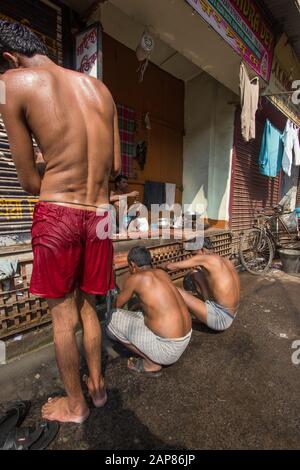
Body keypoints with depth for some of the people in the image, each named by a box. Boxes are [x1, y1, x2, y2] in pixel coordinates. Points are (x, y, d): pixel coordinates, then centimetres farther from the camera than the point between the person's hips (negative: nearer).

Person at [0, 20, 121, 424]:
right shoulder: (100, 89, 13)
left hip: (57, 214, -5)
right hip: (99, 215, 5)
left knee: (63, 316, 13)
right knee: (88, 308, 21)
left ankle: (75, 405, 34)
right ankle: (97, 386, 40)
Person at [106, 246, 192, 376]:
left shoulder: (135, 278, -10)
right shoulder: (162, 273, 9)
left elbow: (117, 305, 8)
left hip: (168, 347, -8)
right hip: (184, 340, 8)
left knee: (112, 319, 1)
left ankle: (151, 364, 7)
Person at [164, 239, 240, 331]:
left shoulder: (205, 257, -17)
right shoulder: (226, 261, 6)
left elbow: (171, 266, -13)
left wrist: (161, 267, 9)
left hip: (220, 318, -8)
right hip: (231, 314, 8)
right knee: (195, 273, 9)